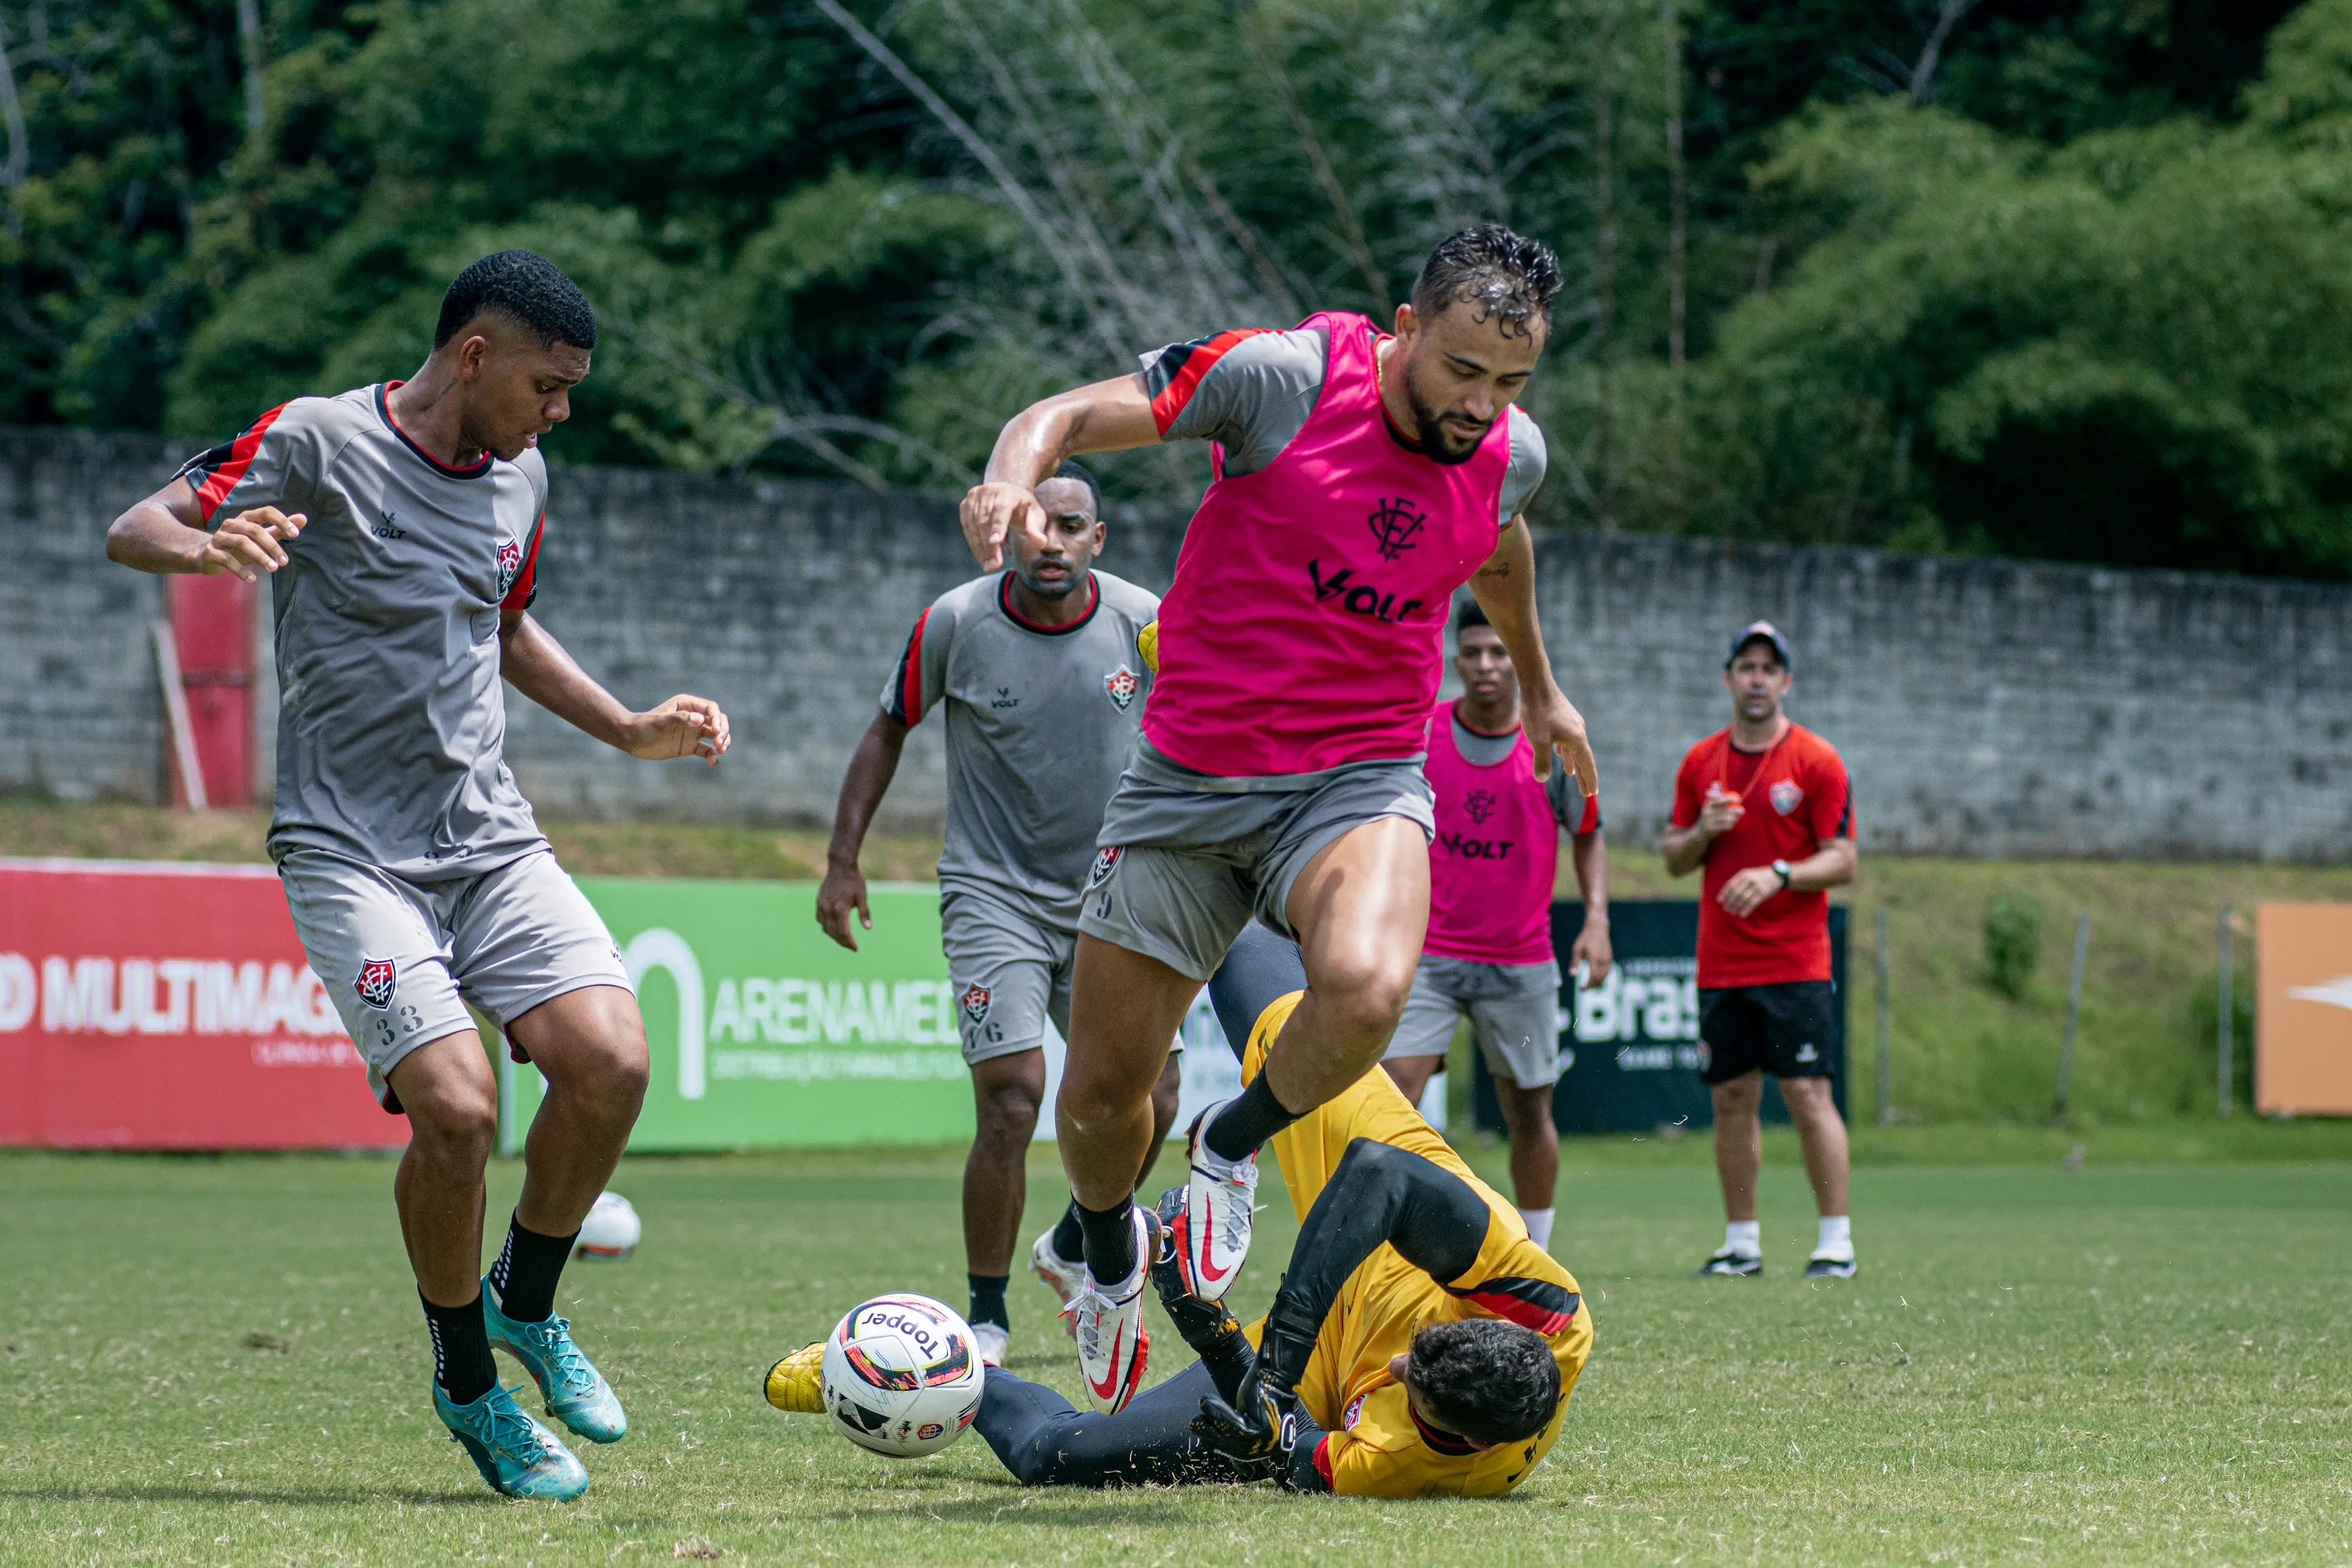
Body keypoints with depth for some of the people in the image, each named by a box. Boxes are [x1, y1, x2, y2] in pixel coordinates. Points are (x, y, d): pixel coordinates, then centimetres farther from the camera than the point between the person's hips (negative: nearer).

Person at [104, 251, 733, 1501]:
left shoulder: (519, 480, 11)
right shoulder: (318, 441, -8)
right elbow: (133, 530, -8)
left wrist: (628, 730, 21)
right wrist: (213, 546, -30)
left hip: (493, 838, 6)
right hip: (350, 851, -6)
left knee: (610, 1060, -16)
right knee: (456, 1105, -21)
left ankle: (524, 1304, 11)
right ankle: (467, 1382, 4)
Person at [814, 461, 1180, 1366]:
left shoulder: (1144, 622, -6)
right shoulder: (956, 623, -10)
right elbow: (889, 729, 4)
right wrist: (843, 859, 0)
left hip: (1111, 896, 3)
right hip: (993, 894, -3)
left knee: (1148, 1102, 2)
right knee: (1012, 1102, -16)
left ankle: (1073, 1250, 32)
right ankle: (985, 1318, -1)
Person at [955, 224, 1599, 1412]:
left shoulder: (1511, 454, -2)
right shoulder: (1284, 376, -15)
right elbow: (1070, 415, -13)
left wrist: (1537, 685, 39)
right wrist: (1015, 481, -36)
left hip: (1361, 778, 1)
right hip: (1188, 779, -1)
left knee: (1366, 990, -32)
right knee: (1099, 1094, 3)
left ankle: (1233, 1146, 0)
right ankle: (1108, 1255, 39)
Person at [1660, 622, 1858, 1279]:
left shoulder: (1817, 761, -2)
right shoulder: (1700, 762, 11)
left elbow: (1842, 861, -5)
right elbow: (1674, 859, 15)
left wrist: (1777, 875, -20)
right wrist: (1702, 833, -6)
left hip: (1796, 963, -4)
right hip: (1720, 965, 4)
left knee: (1808, 1095, -9)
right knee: (1731, 1100, 5)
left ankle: (1836, 1242, -6)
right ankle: (1741, 1243, 12)